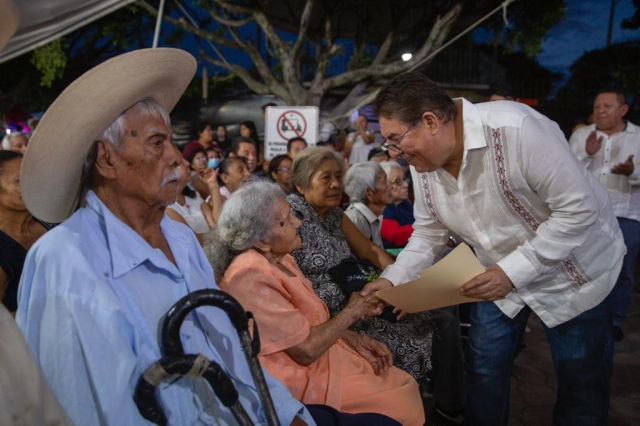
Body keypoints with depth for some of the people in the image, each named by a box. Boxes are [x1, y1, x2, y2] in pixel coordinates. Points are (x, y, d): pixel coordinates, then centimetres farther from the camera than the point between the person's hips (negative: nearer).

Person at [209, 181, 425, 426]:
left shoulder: (279, 259, 4)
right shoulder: (251, 276, -26)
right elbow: (306, 350, -23)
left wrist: (357, 341, -2)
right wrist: (352, 311, -10)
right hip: (303, 379, -8)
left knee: (405, 385, 7)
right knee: (402, 401, -4)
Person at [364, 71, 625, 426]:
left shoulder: (515, 129, -33)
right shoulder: (423, 161, -11)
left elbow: (579, 208, -29)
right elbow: (429, 233, 0)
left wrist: (513, 271, -33)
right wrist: (393, 278, -15)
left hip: (572, 270, -5)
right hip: (501, 274, 5)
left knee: (580, 384, 8)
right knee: (483, 370, 9)